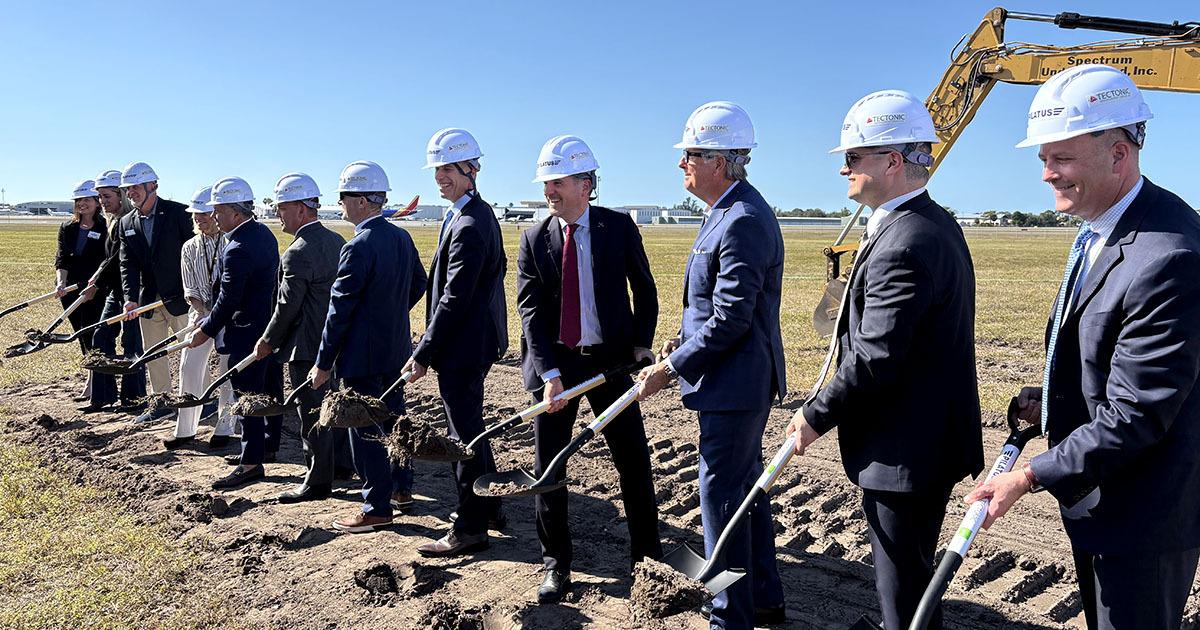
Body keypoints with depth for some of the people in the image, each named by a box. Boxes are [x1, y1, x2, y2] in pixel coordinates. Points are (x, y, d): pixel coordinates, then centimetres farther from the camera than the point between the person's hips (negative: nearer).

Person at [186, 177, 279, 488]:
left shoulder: (237, 249, -23)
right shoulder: (264, 232, 7)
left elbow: (227, 301, -21)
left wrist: (205, 330, -6)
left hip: (246, 333, -10)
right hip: (270, 325, 10)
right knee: (266, 391, 19)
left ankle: (251, 464, 8)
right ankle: (265, 446, 32)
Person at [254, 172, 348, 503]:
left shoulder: (298, 252, -20)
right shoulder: (336, 241, 7)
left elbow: (287, 306, -17)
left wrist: (268, 342, -3)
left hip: (307, 347, -9)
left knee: (312, 414, 1)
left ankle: (318, 481, 10)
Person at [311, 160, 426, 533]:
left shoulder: (359, 247, -21)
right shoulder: (402, 238, 4)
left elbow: (340, 311, -19)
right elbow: (418, 284, 17)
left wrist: (324, 363, -13)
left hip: (363, 356, -8)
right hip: (397, 350, 8)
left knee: (365, 430, 2)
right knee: (393, 418, 21)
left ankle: (377, 508, 10)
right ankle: (401, 485, 34)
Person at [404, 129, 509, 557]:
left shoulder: (468, 226, -20)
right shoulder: (479, 214, 12)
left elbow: (454, 299, -23)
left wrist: (424, 353, -17)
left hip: (462, 347, -10)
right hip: (475, 342, 10)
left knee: (465, 434, -1)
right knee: (469, 428, 20)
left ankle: (470, 529, 11)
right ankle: (488, 508, 34)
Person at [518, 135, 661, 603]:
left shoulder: (618, 227, -2)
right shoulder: (534, 239, 0)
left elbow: (644, 290, 7)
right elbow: (530, 311, -6)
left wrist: (642, 346, -2)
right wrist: (549, 373, -16)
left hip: (612, 358, -1)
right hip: (555, 363, 1)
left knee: (633, 460, 6)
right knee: (548, 467, 5)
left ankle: (647, 556, 24)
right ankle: (556, 565, 21)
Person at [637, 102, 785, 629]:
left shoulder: (743, 221, -21)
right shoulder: (728, 212, 12)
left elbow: (730, 320, -24)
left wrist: (672, 367, -17)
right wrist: (683, 340, 8)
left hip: (734, 385, -11)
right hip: (741, 381, 11)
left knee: (722, 496, 0)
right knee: (745, 489, 20)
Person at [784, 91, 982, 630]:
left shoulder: (903, 244, -24)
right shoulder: (936, 223, 10)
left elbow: (875, 359, -25)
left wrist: (817, 415, -12)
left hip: (904, 456, -10)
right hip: (933, 440, 10)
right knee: (912, 581, 24)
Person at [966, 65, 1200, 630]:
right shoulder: (1098, 228, 3)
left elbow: (1134, 415, -27)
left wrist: (1029, 476, -21)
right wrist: (1054, 398, 2)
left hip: (1139, 519, -9)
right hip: (1094, 499, 9)